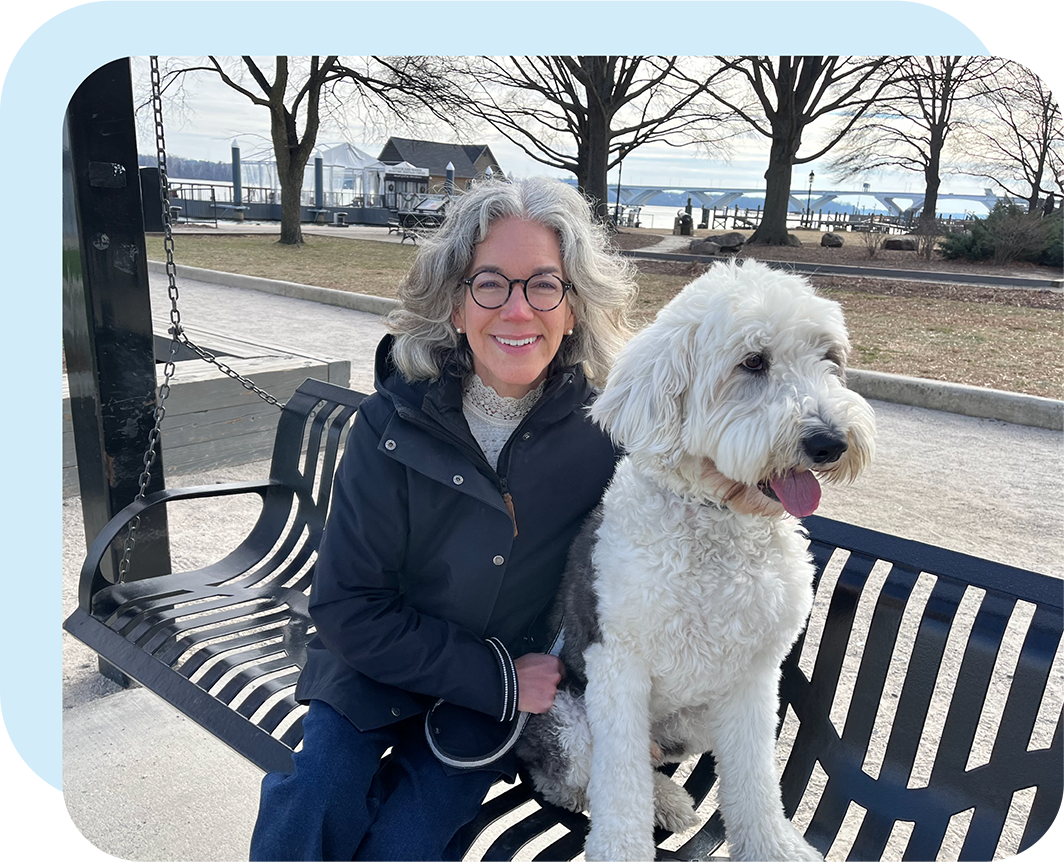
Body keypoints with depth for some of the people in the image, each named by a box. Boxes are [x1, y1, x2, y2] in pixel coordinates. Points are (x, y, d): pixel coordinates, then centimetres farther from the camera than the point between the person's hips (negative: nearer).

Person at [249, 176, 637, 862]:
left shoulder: (602, 425, -15)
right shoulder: (395, 425, -17)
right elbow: (345, 607, -14)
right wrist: (496, 676, -17)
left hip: (514, 690, 0)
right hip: (380, 665, 0)